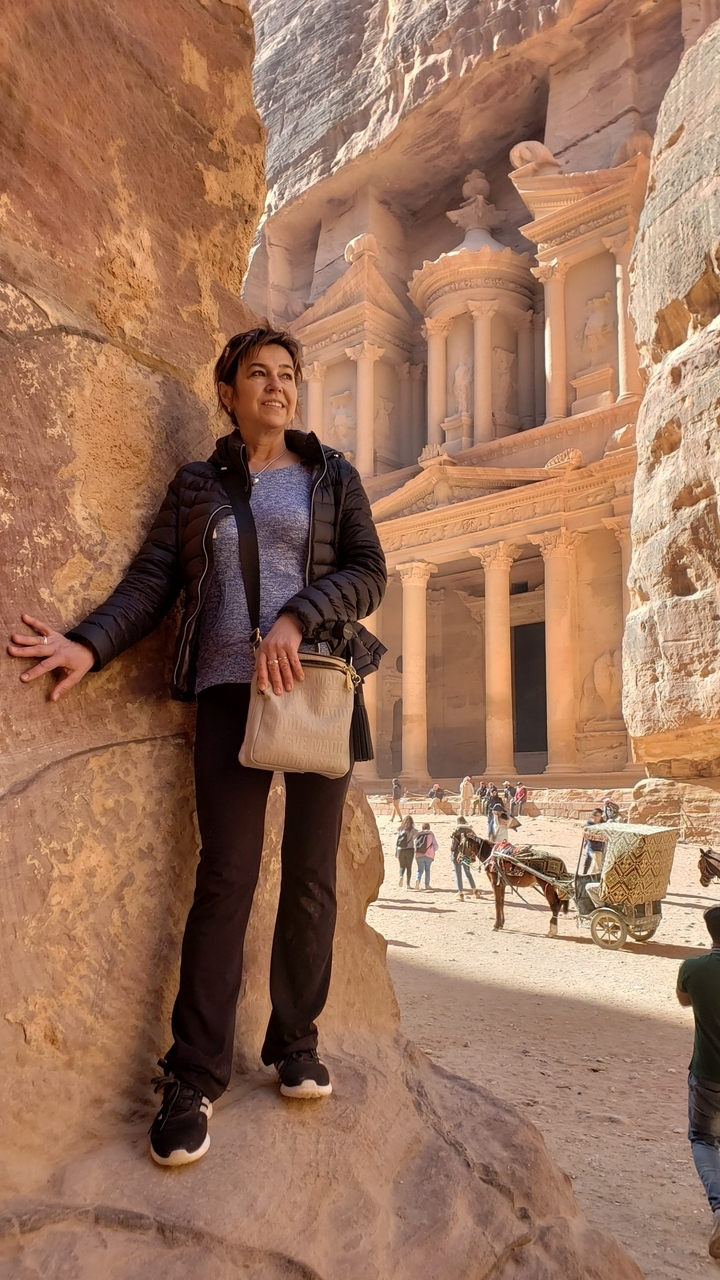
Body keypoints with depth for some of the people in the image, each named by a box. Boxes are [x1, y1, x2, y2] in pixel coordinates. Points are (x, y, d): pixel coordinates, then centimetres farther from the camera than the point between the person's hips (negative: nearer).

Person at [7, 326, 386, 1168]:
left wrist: (296, 619, -15)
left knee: (310, 876, 3)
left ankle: (295, 1048, 18)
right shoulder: (196, 485, 14)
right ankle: (193, 1079, 3)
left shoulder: (330, 476, 12)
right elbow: (151, 582, 5)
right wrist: (89, 645, -11)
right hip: (228, 690, 0)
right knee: (225, 878, -5)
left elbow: (368, 574, 2)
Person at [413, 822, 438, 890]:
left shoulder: (418, 834, 9)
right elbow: (436, 845, 3)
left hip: (419, 855, 1)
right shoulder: (431, 834, 5)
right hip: (429, 855, -1)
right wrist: (434, 851, 23)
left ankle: (418, 880, -21)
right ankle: (427, 884, 8)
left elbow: (415, 844, 6)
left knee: (420, 869, 8)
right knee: (427, 869, 14)